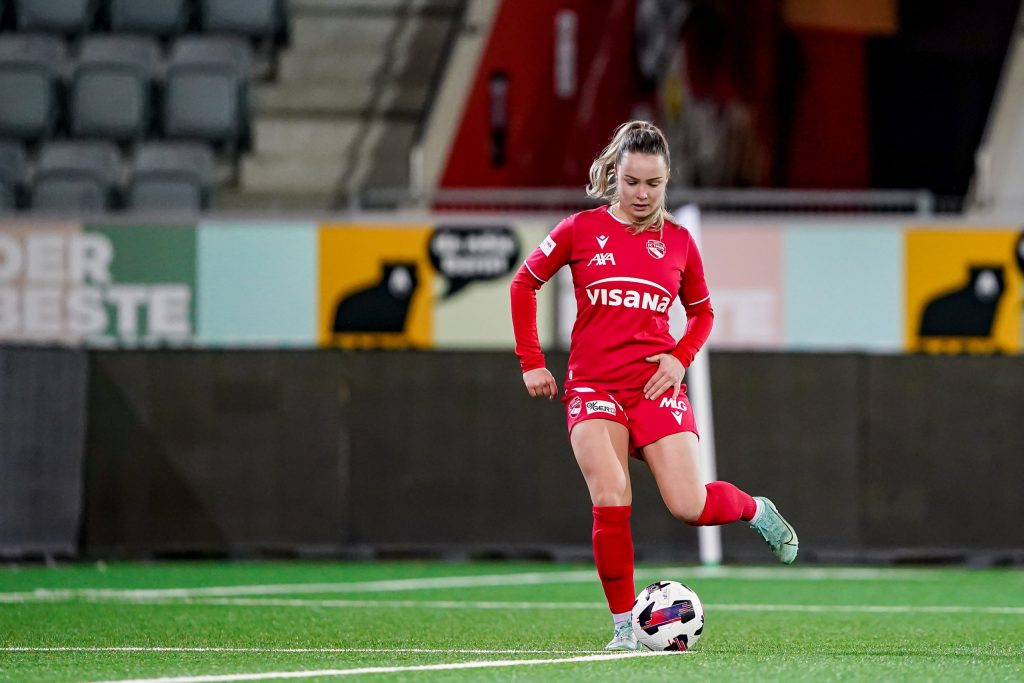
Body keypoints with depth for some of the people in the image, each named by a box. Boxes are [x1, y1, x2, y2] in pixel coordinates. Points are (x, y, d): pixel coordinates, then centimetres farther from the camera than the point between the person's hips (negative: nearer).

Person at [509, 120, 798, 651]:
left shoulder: (678, 242, 7)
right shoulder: (581, 230, 1)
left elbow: (701, 312, 21)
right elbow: (524, 284, 11)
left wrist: (681, 358, 2)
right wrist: (531, 361, 6)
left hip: (656, 386, 1)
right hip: (592, 386, -1)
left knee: (689, 506, -12)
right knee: (611, 503, -20)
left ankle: (755, 511, 23)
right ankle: (624, 626, -7)